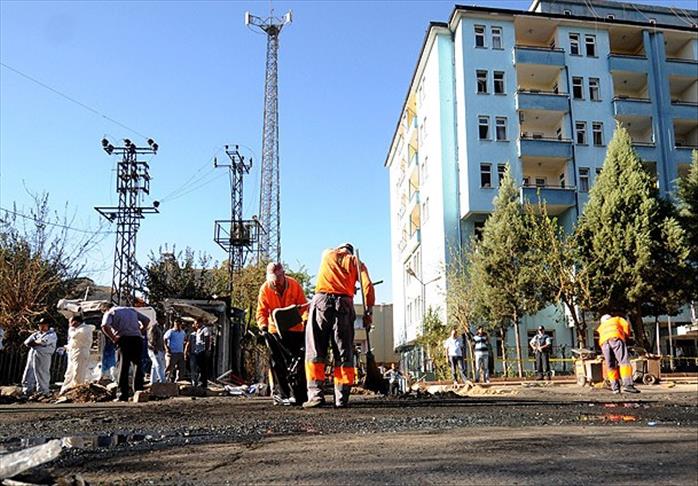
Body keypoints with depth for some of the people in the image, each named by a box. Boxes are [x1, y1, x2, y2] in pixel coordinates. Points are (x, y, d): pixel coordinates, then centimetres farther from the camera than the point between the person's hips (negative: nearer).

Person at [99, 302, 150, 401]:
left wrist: (113, 339, -4)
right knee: (138, 365, 12)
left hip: (124, 339, -4)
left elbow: (104, 326, -13)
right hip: (138, 339, 4)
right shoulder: (131, 310, 23)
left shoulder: (109, 313, 8)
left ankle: (123, 396, 1)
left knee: (123, 368, 2)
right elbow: (146, 320, 22)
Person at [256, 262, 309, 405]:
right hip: (276, 330, 0)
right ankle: (280, 393, 5)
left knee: (300, 359, 1)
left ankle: (300, 393, 10)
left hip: (295, 328, 0)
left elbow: (303, 304, -8)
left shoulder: (294, 284, -11)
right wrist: (263, 326, -24)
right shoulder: (265, 289, -11)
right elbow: (261, 311, -7)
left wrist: (305, 320, -24)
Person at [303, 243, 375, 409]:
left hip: (321, 301, 0)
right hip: (344, 303, 0)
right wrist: (369, 312, 6)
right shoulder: (356, 261, 17)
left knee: (315, 350, 1)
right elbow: (368, 286, 4)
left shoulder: (327, 254, 21)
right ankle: (342, 398, 0)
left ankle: (315, 393, -10)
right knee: (344, 353, 4)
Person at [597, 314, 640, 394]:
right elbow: (626, 325, 17)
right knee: (624, 361, -11)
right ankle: (627, 384, -26)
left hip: (603, 343, 3)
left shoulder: (601, 327, 40)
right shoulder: (617, 319, 34)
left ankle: (615, 387, -2)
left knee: (610, 366, 6)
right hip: (616, 338, -3)